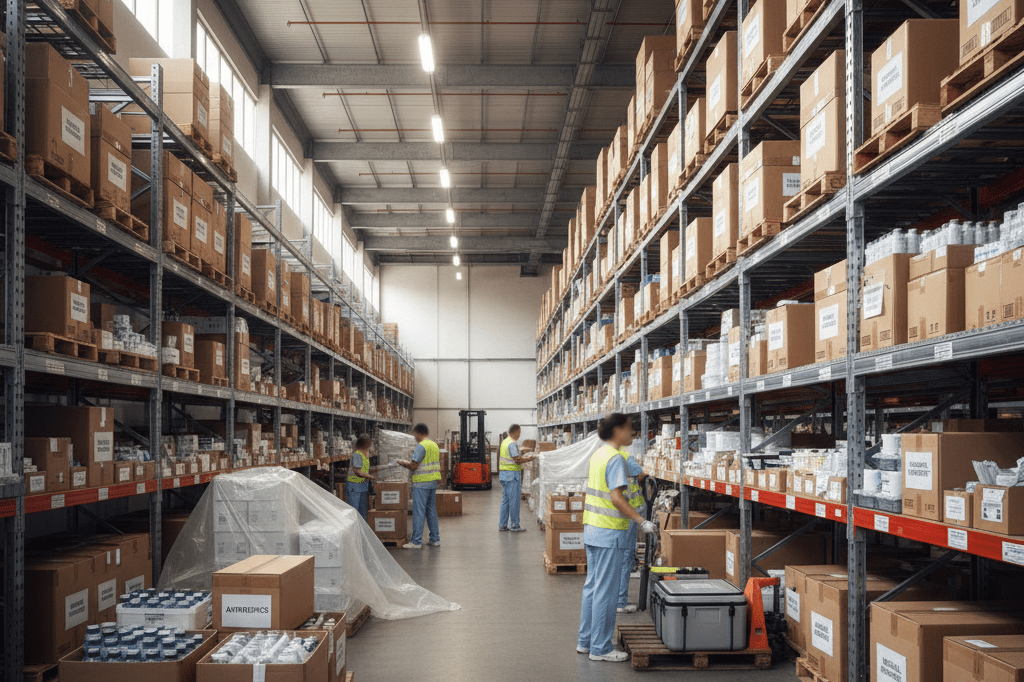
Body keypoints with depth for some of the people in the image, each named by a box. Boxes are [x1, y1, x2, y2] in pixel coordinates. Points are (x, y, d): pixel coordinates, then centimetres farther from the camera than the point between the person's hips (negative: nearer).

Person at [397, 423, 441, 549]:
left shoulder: (421, 446, -14)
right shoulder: (435, 445, 12)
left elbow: (413, 466, -16)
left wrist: (403, 463, 3)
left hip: (421, 483, -8)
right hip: (433, 482, 8)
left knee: (418, 512, -5)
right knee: (431, 511, 13)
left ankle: (416, 541, -3)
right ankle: (435, 539, 17)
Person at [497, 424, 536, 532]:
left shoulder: (504, 442, 13)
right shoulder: (512, 444, -16)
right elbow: (517, 461, -18)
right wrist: (528, 459, -6)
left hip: (503, 474, 9)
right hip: (512, 474, -9)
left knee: (505, 499, 12)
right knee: (514, 501, -3)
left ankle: (502, 524, 14)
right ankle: (514, 526, 2)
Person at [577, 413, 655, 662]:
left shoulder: (598, 455, 12)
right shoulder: (616, 458, -16)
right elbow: (617, 497, -22)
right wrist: (642, 522, -20)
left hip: (592, 529, 9)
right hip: (609, 532, -9)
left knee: (592, 586, 15)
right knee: (606, 591, -1)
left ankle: (585, 641, 23)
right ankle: (600, 648, 6)